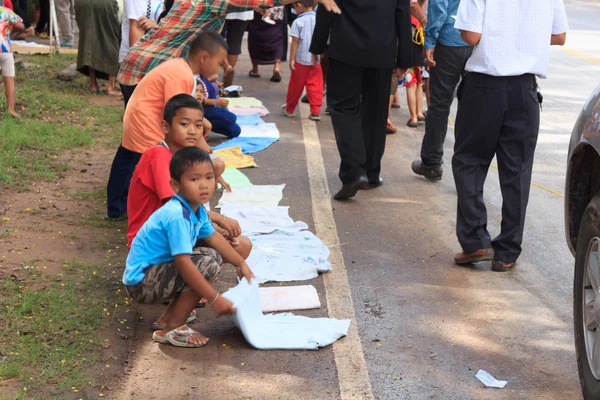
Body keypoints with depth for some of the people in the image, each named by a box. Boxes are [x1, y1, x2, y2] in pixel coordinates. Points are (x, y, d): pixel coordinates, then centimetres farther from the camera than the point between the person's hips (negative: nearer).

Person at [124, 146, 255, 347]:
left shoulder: (196, 209, 2)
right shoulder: (177, 216, -28)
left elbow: (213, 237, 20)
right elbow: (184, 264, -30)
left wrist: (241, 264, 19)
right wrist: (214, 299, -27)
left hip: (157, 270, 10)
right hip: (141, 283, -10)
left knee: (213, 255, 14)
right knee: (207, 264, -22)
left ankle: (170, 314, 14)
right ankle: (172, 329, -11)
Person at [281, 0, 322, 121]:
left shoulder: (298, 22, -9)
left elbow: (295, 42, -10)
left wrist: (291, 60, -6)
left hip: (301, 60, -3)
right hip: (315, 60, 3)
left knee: (296, 86, 9)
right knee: (315, 86, 5)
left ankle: (289, 109, 23)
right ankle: (315, 112, 0)